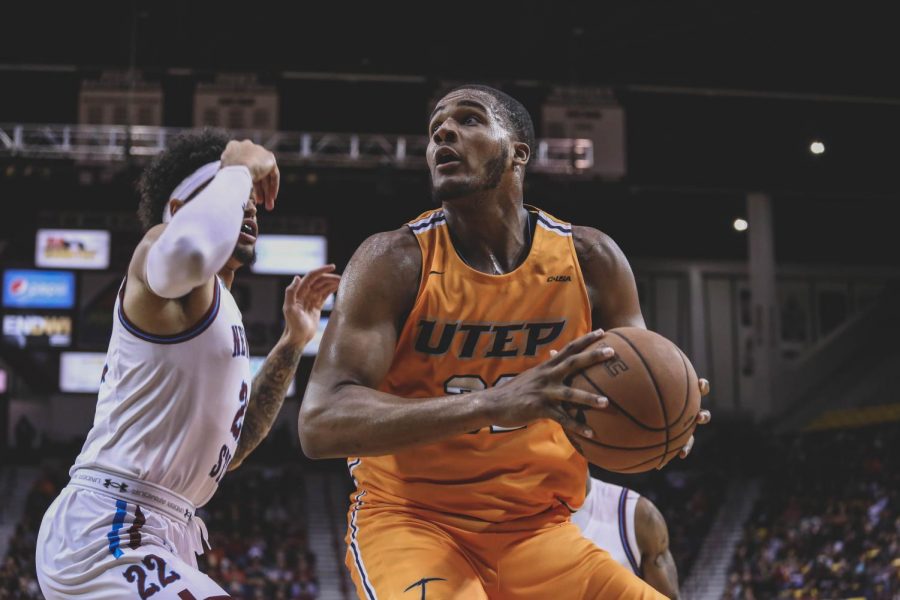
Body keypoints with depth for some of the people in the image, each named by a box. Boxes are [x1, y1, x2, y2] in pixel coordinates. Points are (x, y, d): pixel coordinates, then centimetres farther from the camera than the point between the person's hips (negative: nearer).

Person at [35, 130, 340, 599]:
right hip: (105, 533, -11)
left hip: (157, 539, 11)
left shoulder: (220, 308, 22)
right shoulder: (160, 248, -7)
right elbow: (191, 250, -34)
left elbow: (227, 448, 23)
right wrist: (238, 168, -16)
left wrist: (292, 344, 21)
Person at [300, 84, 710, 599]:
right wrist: (494, 403, -35)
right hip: (410, 523, -4)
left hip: (538, 533, 4)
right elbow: (321, 424, -22)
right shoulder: (395, 261, -11)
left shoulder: (592, 261, -2)